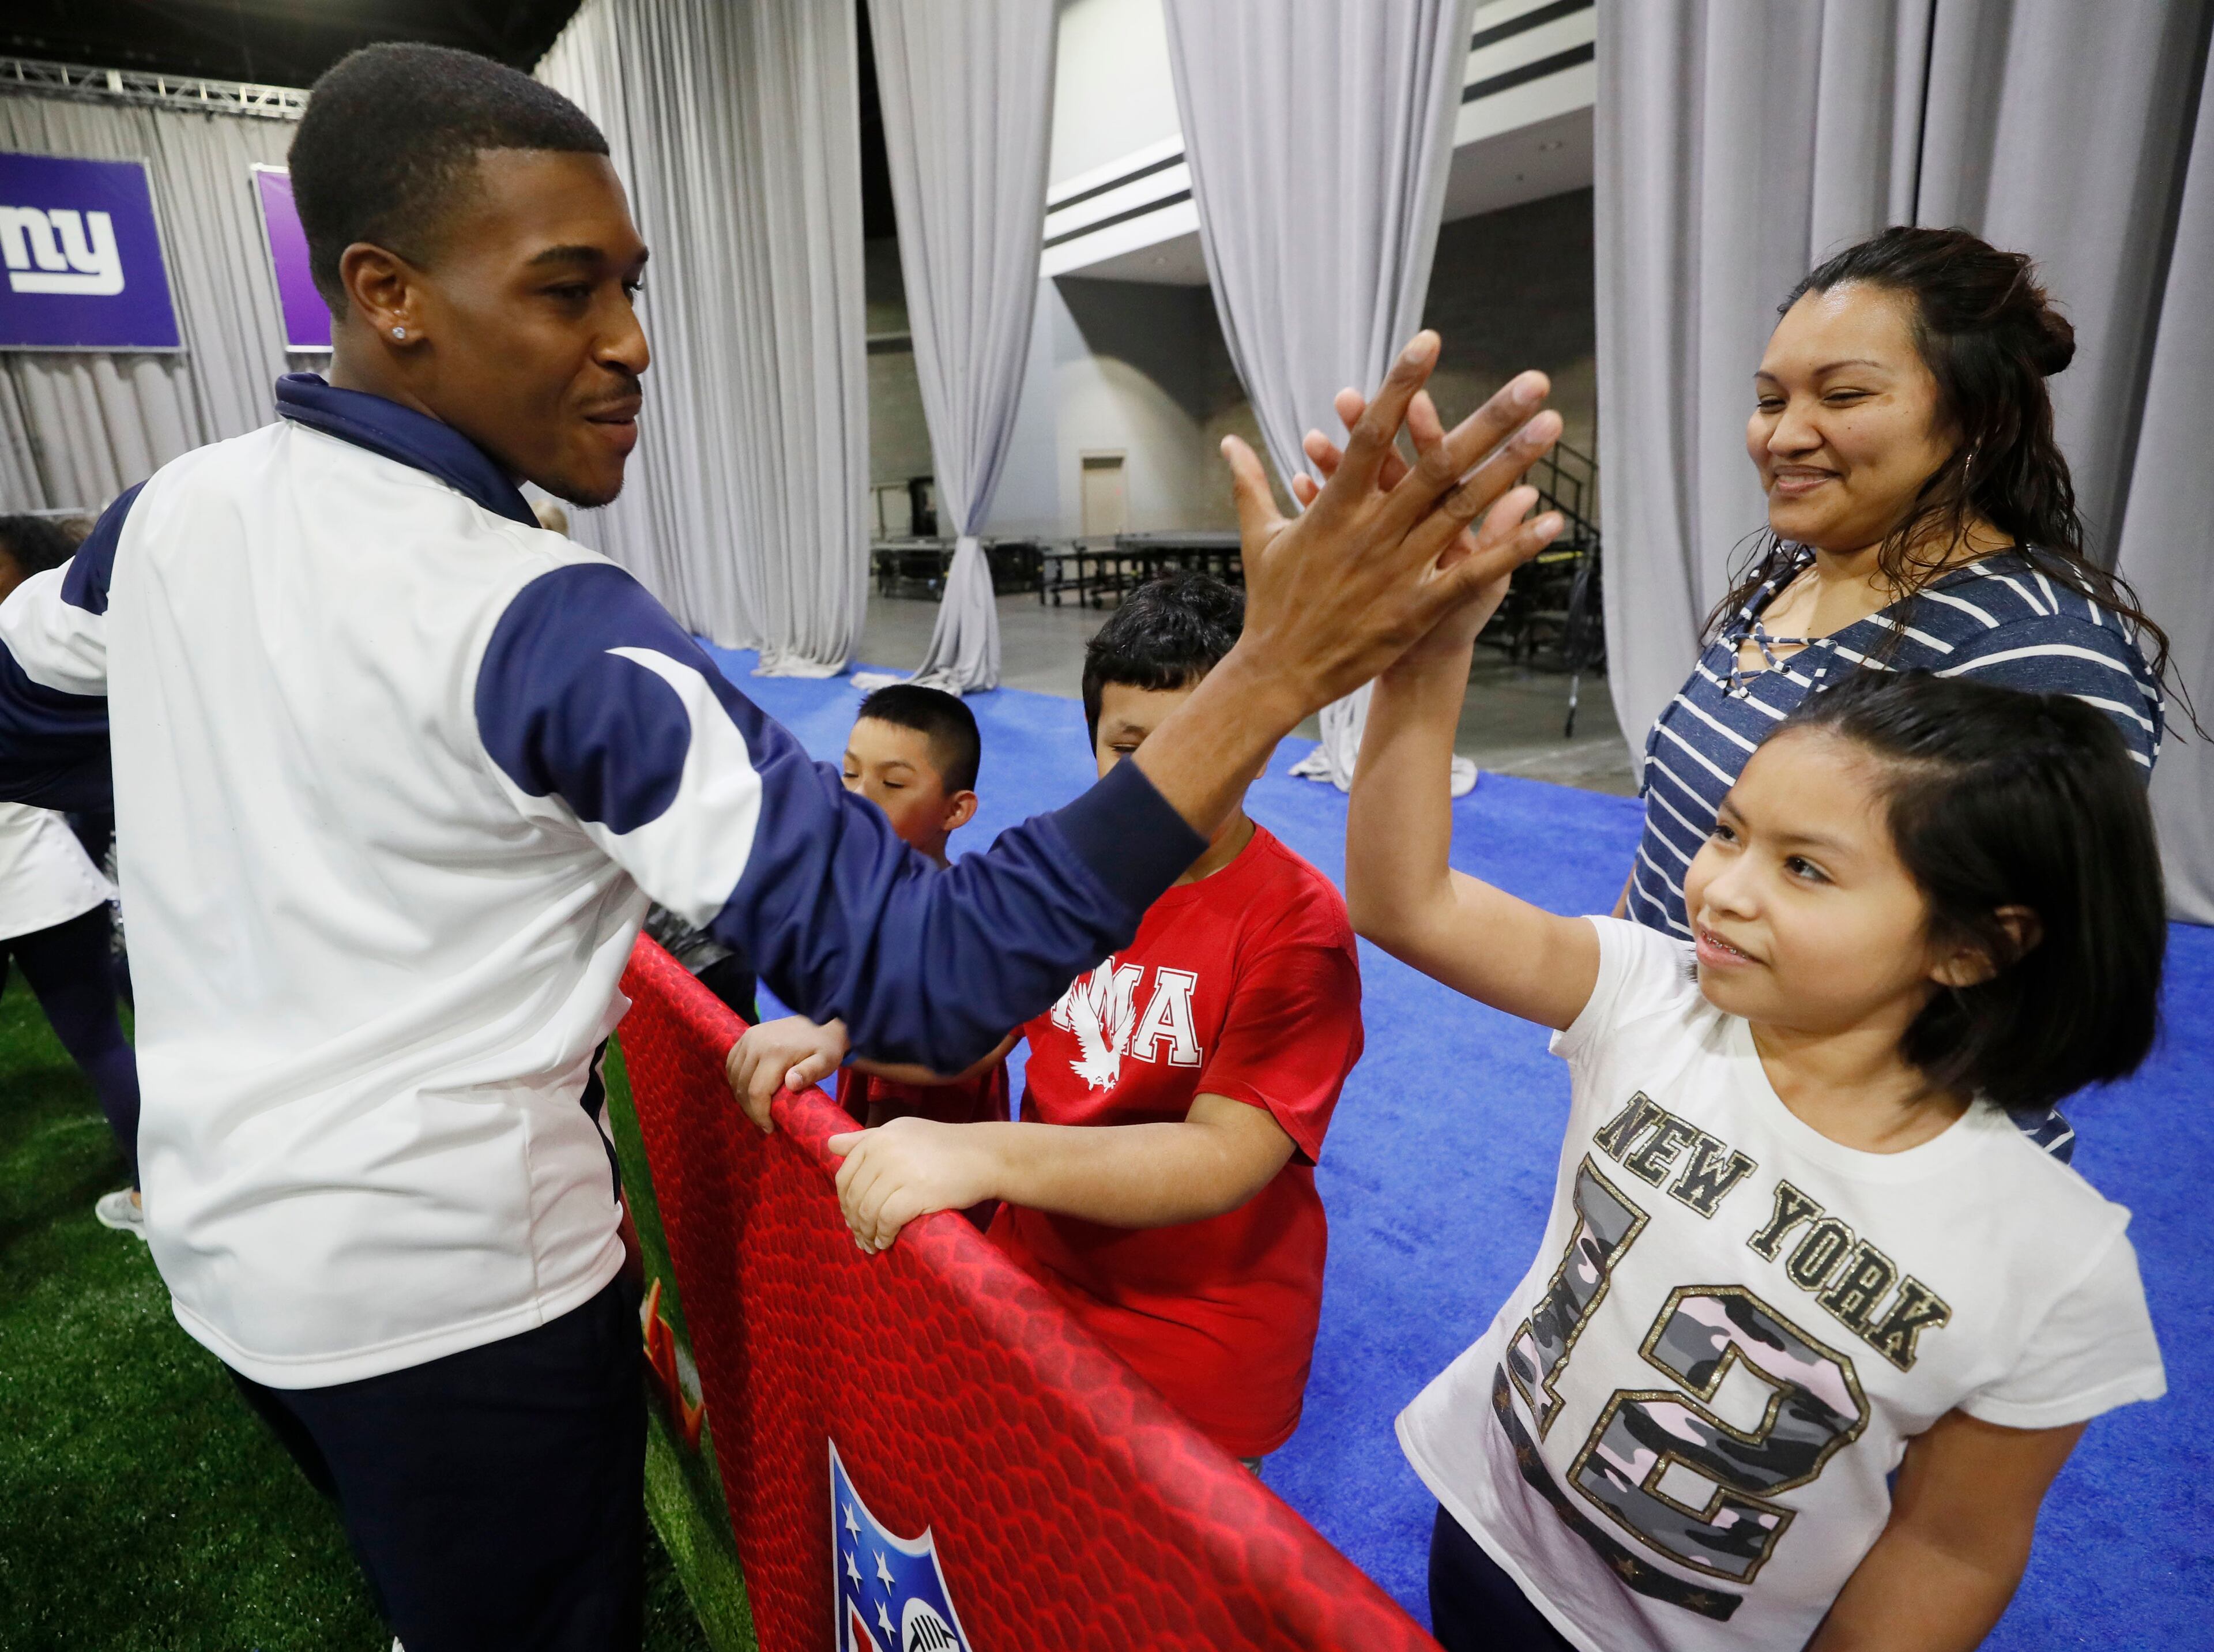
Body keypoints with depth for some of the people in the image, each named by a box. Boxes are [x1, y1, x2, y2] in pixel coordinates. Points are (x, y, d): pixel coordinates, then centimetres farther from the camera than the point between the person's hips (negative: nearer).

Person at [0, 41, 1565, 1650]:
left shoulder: (172, 510, -6)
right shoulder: (548, 636, -30)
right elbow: (929, 978, -37)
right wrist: (1278, 671, -42)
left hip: (215, 1223, 7)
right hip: (451, 1295, -7)